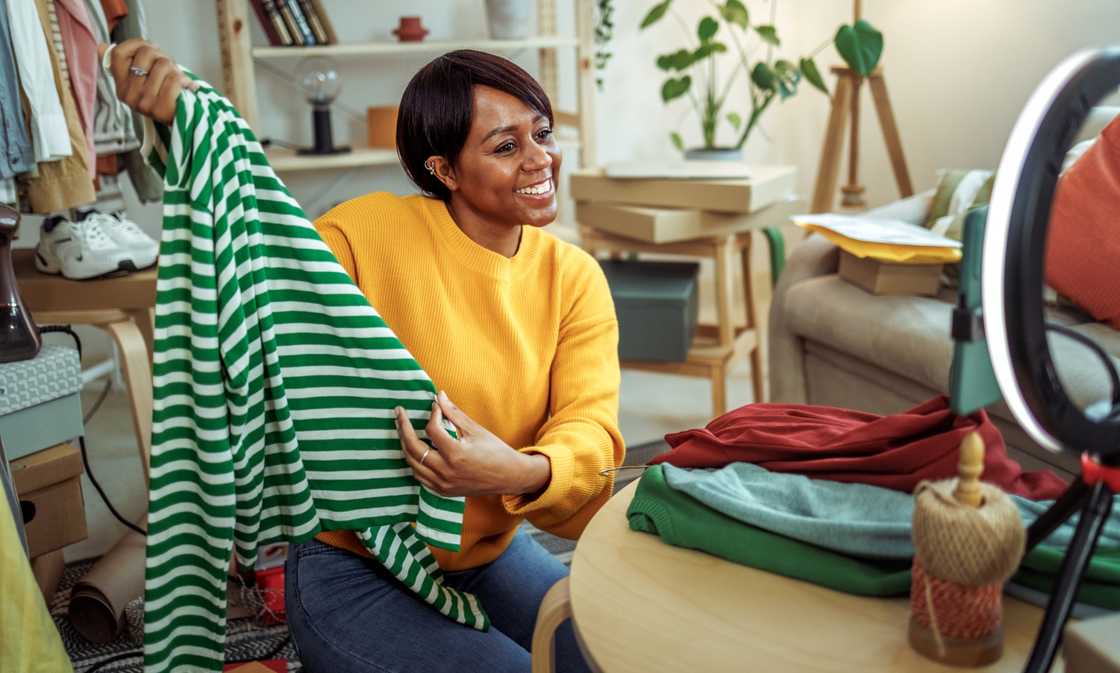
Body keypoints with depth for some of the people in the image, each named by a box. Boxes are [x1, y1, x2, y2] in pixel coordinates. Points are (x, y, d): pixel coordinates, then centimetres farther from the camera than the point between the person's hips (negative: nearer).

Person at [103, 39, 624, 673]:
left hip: (494, 553, 5)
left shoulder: (575, 277, -4)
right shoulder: (372, 231, -15)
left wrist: (522, 472, -38)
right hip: (355, 568, -4)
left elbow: (591, 433, -15)